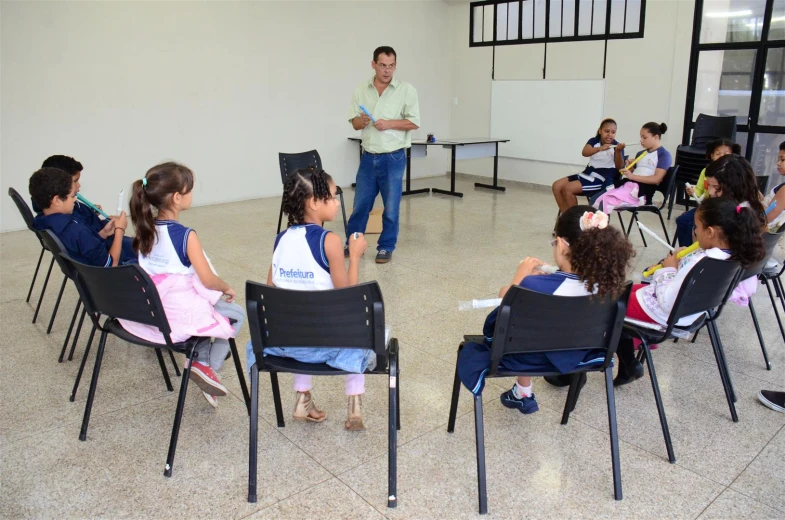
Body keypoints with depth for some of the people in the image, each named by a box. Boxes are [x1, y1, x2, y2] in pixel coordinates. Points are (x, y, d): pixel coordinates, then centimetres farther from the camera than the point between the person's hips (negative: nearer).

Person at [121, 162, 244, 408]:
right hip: (179, 314, -7)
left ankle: (200, 358, 22)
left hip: (147, 310, 7)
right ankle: (207, 366, 4)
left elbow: (153, 269, 11)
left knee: (210, 305, 31)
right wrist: (227, 288, 4)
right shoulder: (186, 235, -20)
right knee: (237, 314, 14)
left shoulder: (145, 229, 1)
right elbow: (208, 279, -17)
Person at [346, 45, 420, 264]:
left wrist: (388, 124, -18)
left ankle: (386, 247, 18)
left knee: (391, 207, 4)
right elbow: (354, 123, 7)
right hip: (368, 157, 3)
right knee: (360, 204, 10)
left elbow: (414, 123, -7)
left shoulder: (406, 90, -4)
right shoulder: (361, 90, 6)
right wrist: (361, 121, -15)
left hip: (393, 158, -3)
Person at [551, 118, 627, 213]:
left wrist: (618, 151, -37)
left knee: (568, 188, -23)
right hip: (588, 173, 6)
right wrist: (600, 148, -37)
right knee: (556, 186, -7)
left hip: (603, 180, -6)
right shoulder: (594, 141, 4)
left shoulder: (617, 146, -5)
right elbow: (584, 152, -18)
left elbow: (620, 167, -19)